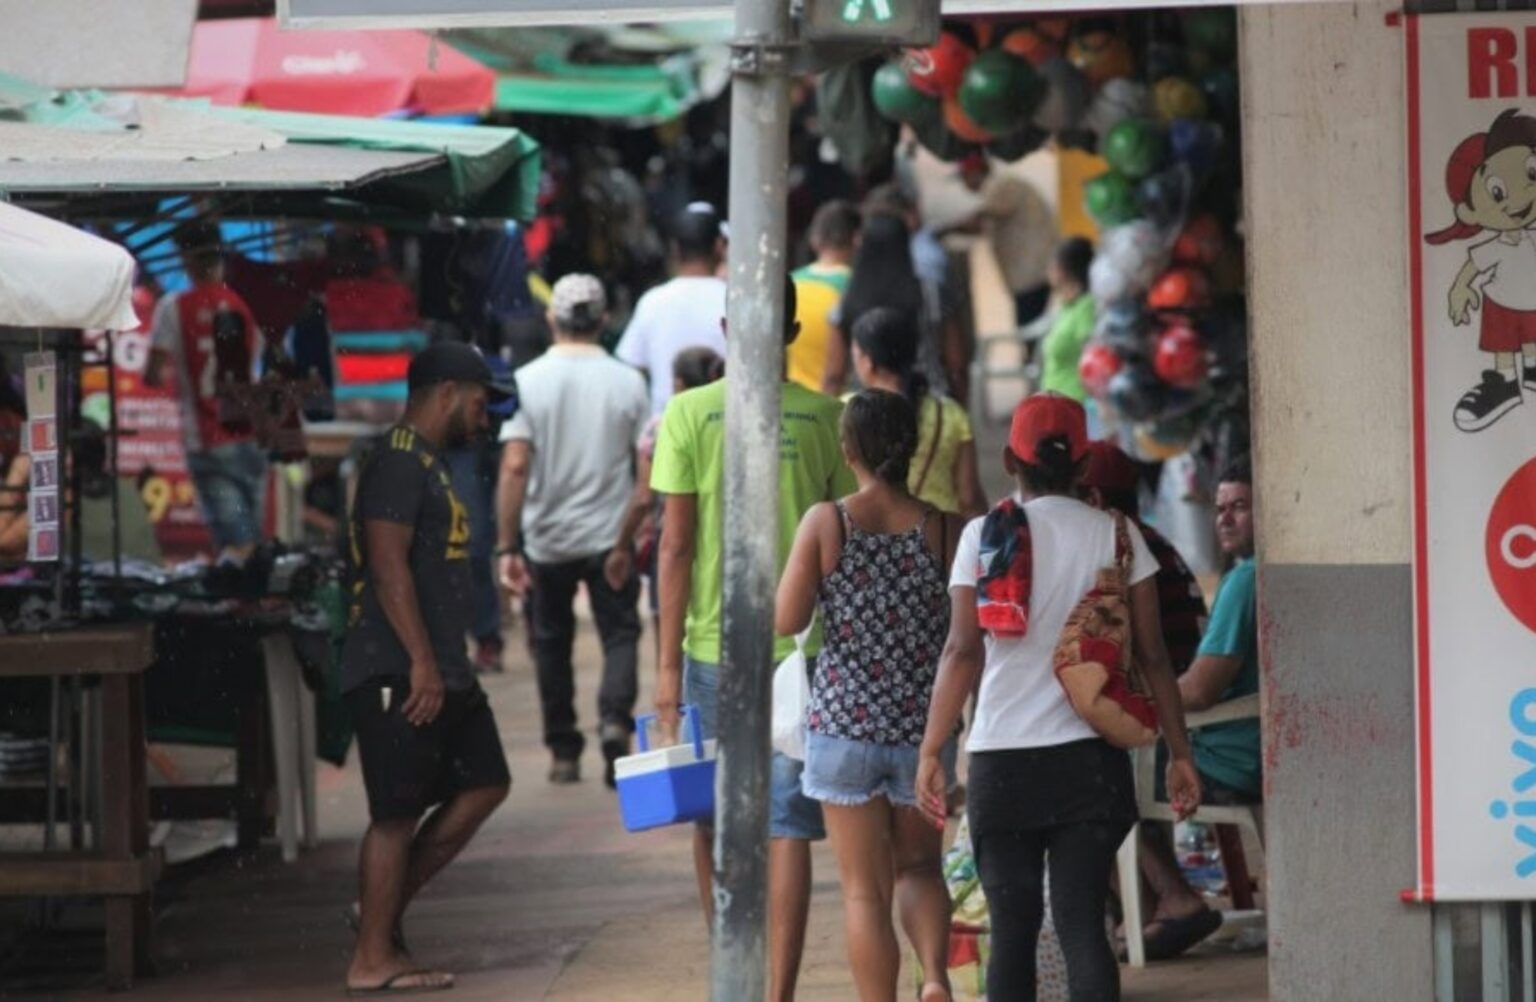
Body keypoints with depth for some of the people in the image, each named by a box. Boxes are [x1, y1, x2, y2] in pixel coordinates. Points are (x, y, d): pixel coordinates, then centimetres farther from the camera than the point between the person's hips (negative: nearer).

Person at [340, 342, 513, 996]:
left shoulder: (427, 464, 20)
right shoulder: (398, 463, -13)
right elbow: (389, 566, -21)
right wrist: (422, 663, -23)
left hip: (441, 671, 10)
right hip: (398, 673, -10)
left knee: (484, 785, 11)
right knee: (398, 813, -6)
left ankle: (384, 909, 15)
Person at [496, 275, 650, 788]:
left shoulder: (528, 381, -8)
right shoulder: (628, 383, -4)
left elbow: (515, 467, -14)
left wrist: (507, 547, -12)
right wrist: (627, 541, 2)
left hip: (545, 538, 0)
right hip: (609, 535, 0)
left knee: (551, 641, 15)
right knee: (619, 634, 10)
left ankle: (564, 751, 19)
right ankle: (615, 717, -17)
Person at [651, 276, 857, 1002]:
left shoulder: (690, 413, -4)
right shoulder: (825, 417, 0)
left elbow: (676, 545, -5)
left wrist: (668, 664, -2)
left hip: (712, 644, 0)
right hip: (803, 645, 1)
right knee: (787, 827, 1)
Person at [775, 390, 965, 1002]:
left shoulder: (825, 523, -8)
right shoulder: (944, 528, -5)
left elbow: (786, 620, -7)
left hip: (846, 722, -1)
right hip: (924, 725, 2)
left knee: (865, 888, 7)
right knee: (919, 866, 19)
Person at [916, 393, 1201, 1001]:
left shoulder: (984, 536, 0)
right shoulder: (1117, 536, 3)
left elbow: (963, 652, -6)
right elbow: (1152, 656, 2)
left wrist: (931, 752, -5)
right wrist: (1179, 753, 8)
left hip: (1002, 759, 0)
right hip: (1089, 761, 0)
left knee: (1012, 928, 9)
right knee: (1081, 923, -3)